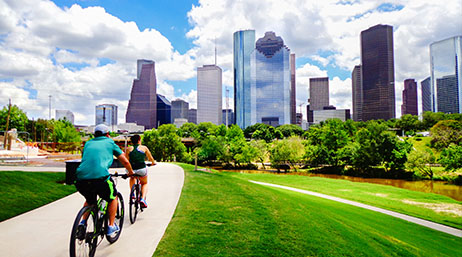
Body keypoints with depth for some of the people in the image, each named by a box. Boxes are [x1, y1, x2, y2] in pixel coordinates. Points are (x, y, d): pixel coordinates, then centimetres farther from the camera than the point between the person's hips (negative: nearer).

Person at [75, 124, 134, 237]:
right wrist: (131, 172, 36)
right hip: (100, 177, -4)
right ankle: (111, 227, 22)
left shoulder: (88, 143, 26)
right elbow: (125, 161, 17)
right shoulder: (110, 142, 16)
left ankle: (82, 223, 20)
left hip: (81, 178, 5)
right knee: (113, 198, 23)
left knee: (89, 201, 34)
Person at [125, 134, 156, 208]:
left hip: (131, 170, 2)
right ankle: (143, 199, 4)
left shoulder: (129, 149, 9)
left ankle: (132, 193, 28)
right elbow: (150, 158, 18)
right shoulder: (144, 148, 6)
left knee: (132, 178, 39)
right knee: (144, 183, 26)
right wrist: (153, 162, 40)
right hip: (141, 169, -2)